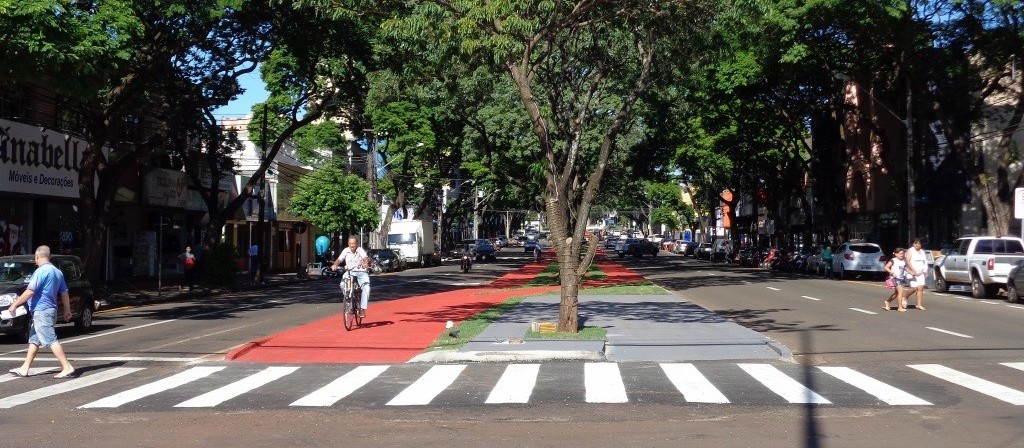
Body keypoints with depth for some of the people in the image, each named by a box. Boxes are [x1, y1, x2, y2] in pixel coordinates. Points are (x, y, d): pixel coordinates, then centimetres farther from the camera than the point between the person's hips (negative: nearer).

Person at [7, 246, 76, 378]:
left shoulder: (41, 271, -14)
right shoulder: (57, 271, 14)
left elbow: (30, 292, -19)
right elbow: (64, 293, 18)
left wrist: (14, 304, -12)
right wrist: (67, 310, 23)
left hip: (41, 311, -10)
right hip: (50, 310, 10)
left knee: (51, 340, -11)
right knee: (34, 340, 15)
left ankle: (67, 368, -15)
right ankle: (24, 369, 19)